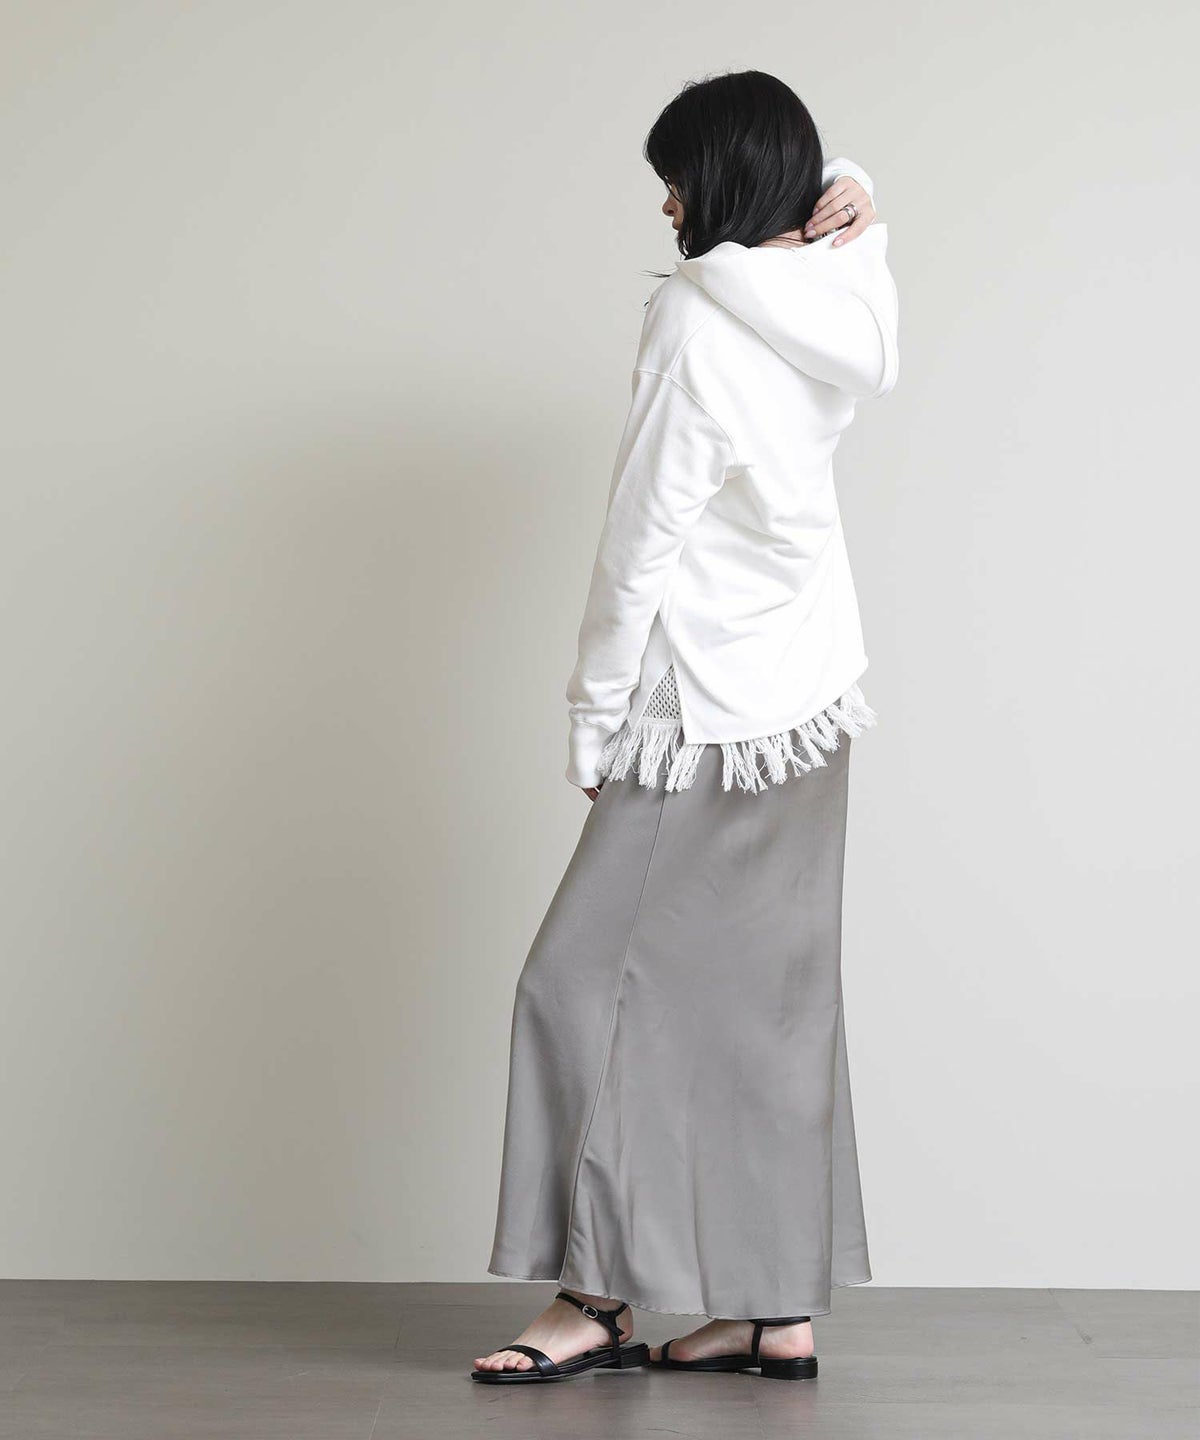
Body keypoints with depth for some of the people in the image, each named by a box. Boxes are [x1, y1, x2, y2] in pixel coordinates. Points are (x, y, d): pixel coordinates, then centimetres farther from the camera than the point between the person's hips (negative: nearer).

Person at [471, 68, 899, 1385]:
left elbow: (642, 542, -16)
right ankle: (778, 1309, 15)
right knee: (769, 1001, 10)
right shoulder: (836, 316, 8)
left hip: (708, 720, -8)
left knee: (591, 981, -1)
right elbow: (837, 200, 34)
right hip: (813, 700, 9)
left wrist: (593, 729, -9)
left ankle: (597, 1293, 4)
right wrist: (850, 199, 8)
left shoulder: (698, 313, -14)